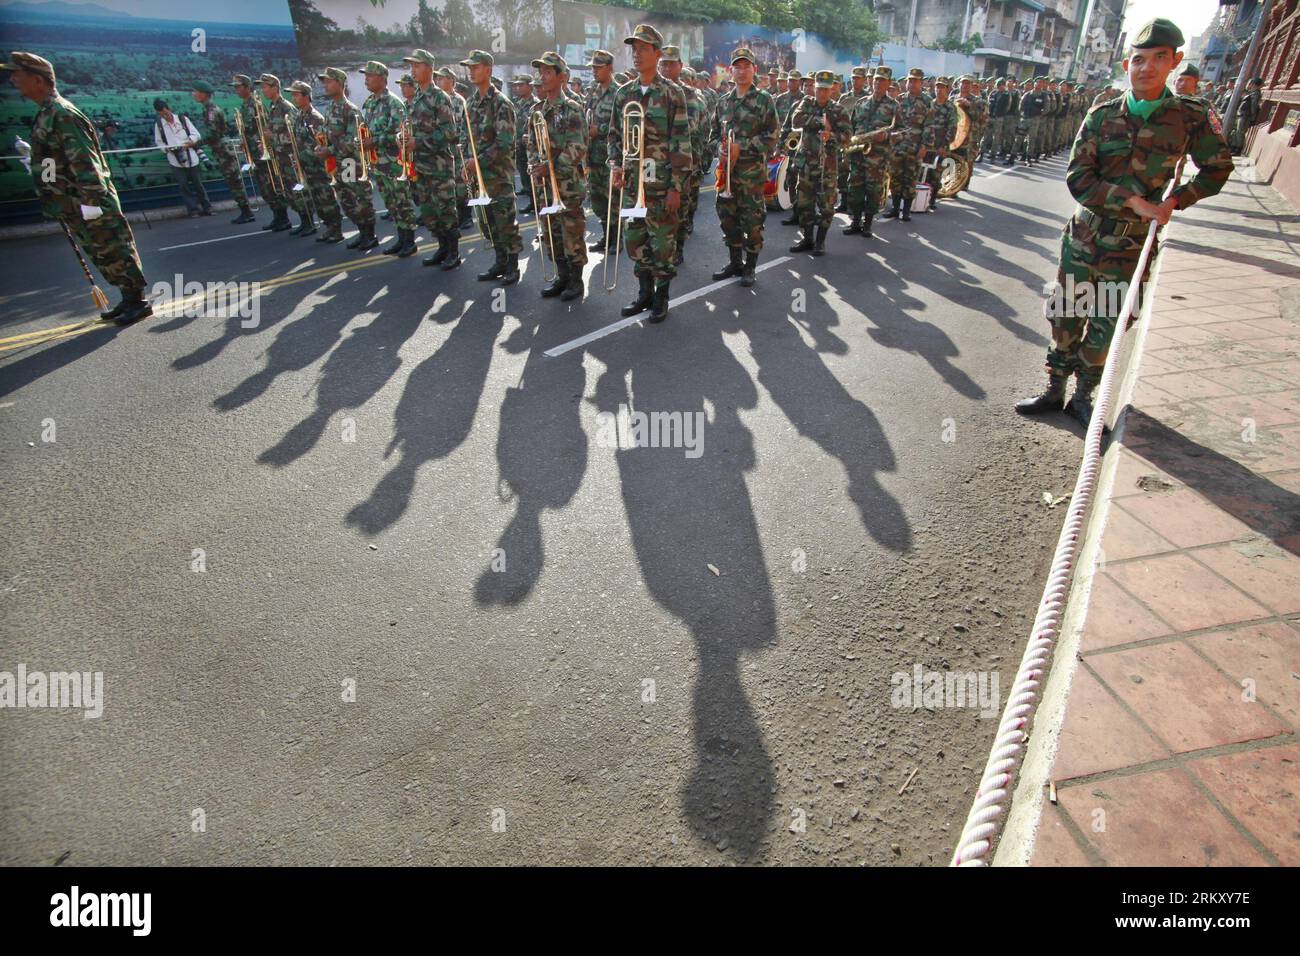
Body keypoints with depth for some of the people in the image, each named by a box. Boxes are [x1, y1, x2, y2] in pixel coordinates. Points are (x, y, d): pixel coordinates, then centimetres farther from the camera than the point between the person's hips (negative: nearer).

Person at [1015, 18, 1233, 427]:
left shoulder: (1191, 117, -2)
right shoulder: (1102, 115, -2)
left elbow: (1218, 168, 11)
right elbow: (1077, 178, -10)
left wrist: (1175, 200, -4)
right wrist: (1135, 201, -16)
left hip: (1131, 243, 0)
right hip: (1084, 234, 1)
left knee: (1105, 325, 5)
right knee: (1066, 316, 5)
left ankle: (1083, 396, 19)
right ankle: (1055, 389, 18)